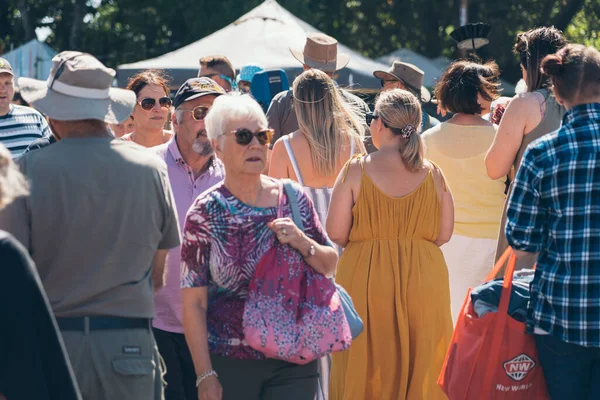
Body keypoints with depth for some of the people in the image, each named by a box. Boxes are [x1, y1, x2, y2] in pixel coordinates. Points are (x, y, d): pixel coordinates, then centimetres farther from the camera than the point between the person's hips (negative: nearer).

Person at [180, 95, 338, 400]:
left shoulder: (292, 198, 4)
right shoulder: (205, 213, -4)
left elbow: (330, 266, 11)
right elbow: (193, 303, -5)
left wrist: (301, 241, -10)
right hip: (230, 364, -1)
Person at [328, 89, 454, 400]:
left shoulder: (356, 171, -8)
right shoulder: (432, 174, -1)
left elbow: (336, 233, -10)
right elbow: (443, 234, 3)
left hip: (367, 282, -2)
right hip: (423, 280, 2)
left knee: (366, 369, 8)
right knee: (421, 370, 11)